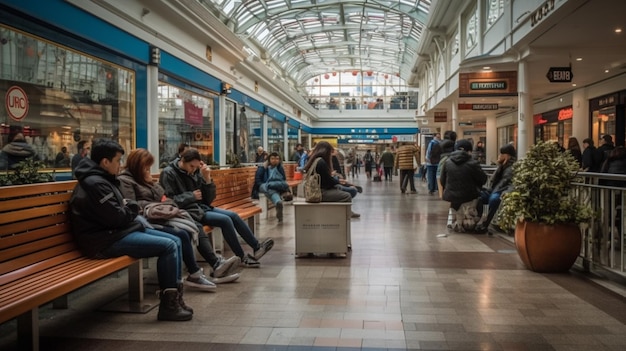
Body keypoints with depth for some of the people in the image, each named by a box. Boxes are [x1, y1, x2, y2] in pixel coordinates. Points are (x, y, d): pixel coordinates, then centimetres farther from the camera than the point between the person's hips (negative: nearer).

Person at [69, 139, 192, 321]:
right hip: (108, 240, -11)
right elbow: (117, 217, -21)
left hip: (117, 231, 11)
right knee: (168, 246, -20)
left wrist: (127, 206, 1)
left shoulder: (101, 179, 17)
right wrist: (131, 207, -1)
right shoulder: (95, 183, -17)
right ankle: (168, 305, -11)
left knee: (175, 241, 3)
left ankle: (174, 295, 5)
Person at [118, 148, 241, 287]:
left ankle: (217, 265, -16)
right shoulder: (124, 181, -3)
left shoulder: (145, 179, 25)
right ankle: (194, 275, -19)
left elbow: (162, 198, 28)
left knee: (196, 227, -7)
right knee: (181, 234, -29)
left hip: (161, 217, 10)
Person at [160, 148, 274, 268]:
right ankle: (243, 257, -10)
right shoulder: (168, 174, -9)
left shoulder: (195, 172, 6)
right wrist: (191, 196, -15)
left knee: (233, 215, -7)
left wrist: (207, 179, -9)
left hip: (202, 207, 7)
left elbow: (209, 199, 4)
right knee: (225, 220, -20)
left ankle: (257, 246, 0)